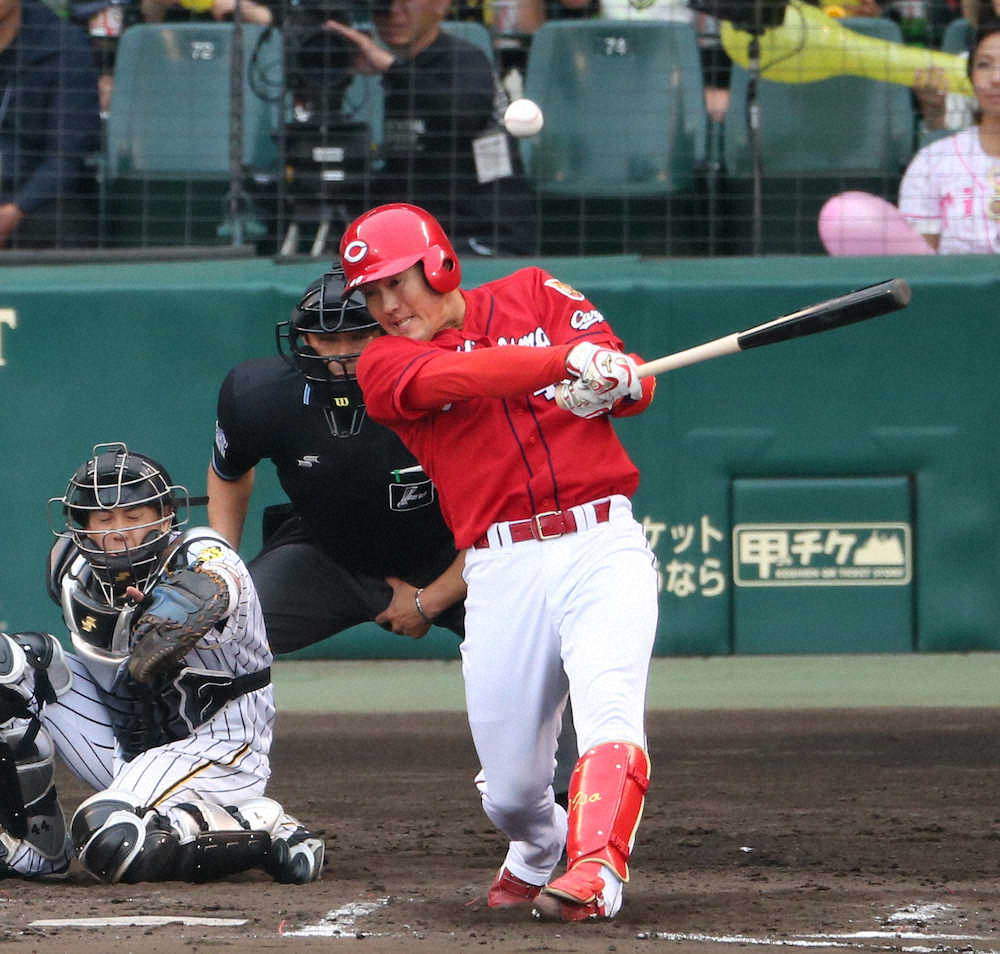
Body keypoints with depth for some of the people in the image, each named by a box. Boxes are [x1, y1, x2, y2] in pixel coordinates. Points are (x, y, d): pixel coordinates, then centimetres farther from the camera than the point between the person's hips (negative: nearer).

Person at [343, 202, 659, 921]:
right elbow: (455, 378, -16)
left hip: (601, 543, -1)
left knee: (608, 705, -27)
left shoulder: (537, 295, 13)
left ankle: (595, 874, -37)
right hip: (502, 571, 1)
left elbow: (638, 385, 6)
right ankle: (538, 854, 36)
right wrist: (569, 357, -32)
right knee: (509, 791, 3)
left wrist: (610, 383, -20)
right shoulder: (384, 364, 7)